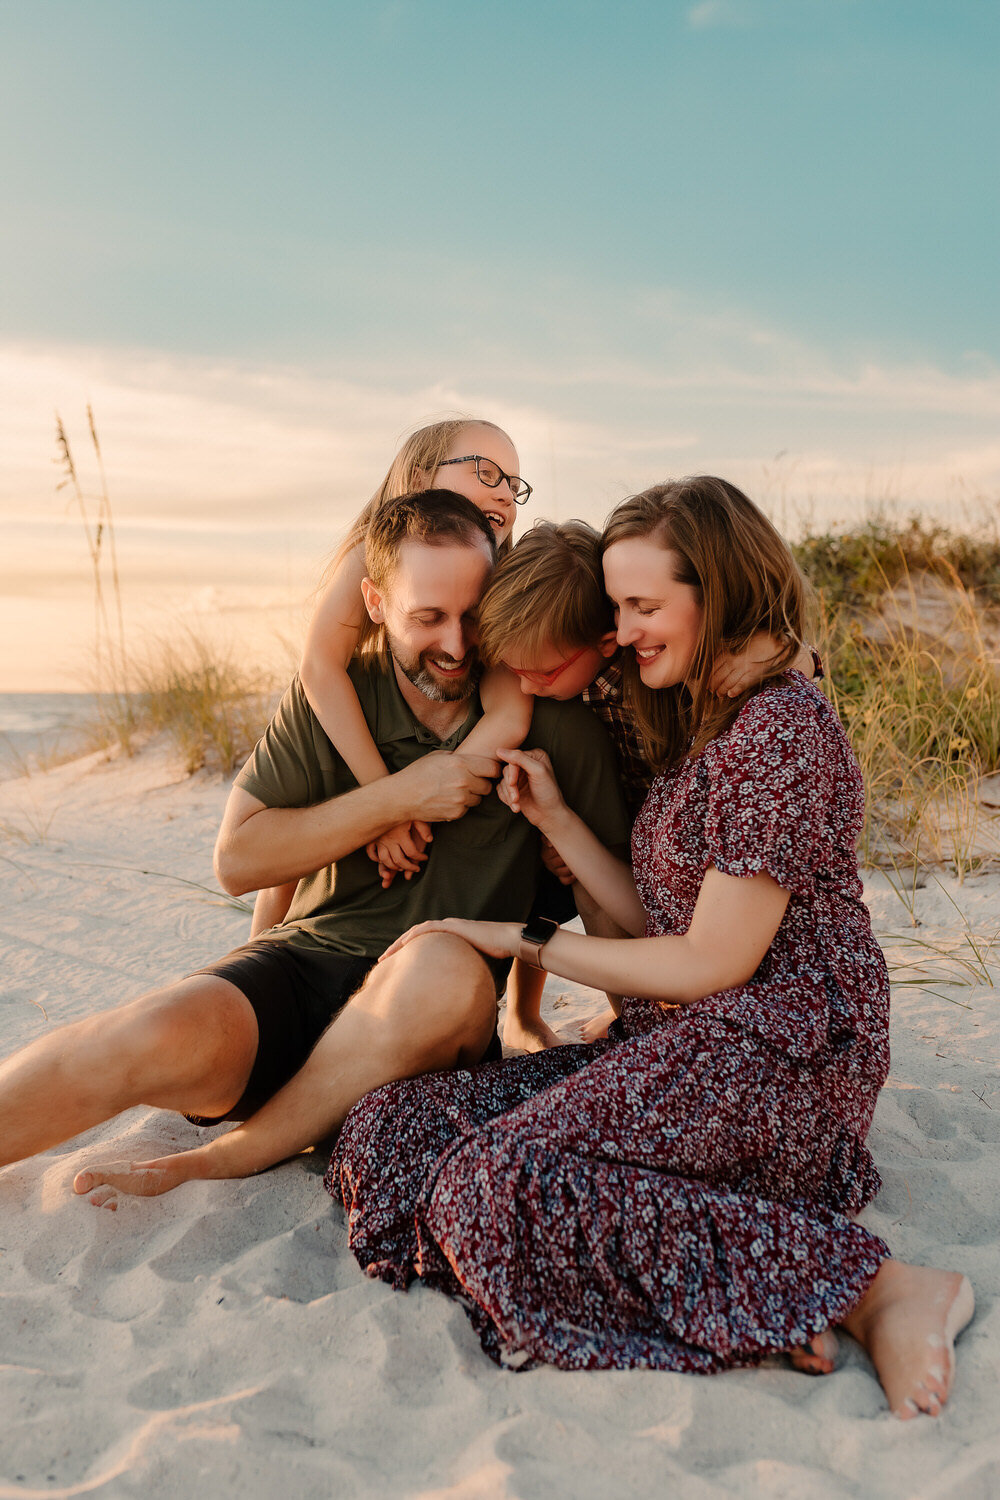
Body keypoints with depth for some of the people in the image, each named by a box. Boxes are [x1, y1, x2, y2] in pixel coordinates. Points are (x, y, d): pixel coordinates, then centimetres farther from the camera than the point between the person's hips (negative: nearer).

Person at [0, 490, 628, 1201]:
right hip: (307, 962, 0)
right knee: (153, 1037, -31)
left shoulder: (553, 722, -1)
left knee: (447, 969, -36)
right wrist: (397, 798, -10)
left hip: (431, 1016, 0)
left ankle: (219, 1161, -19)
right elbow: (238, 857, -1)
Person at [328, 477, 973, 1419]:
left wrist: (518, 941, -7)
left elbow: (712, 962, -14)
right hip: (682, 1048, 9)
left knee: (505, 1180, -30)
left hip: (779, 1049, -9)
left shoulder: (780, 728, -12)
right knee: (394, 1129, -9)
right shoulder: (698, 724, 19)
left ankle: (875, 1289, -19)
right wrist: (552, 818, 4)